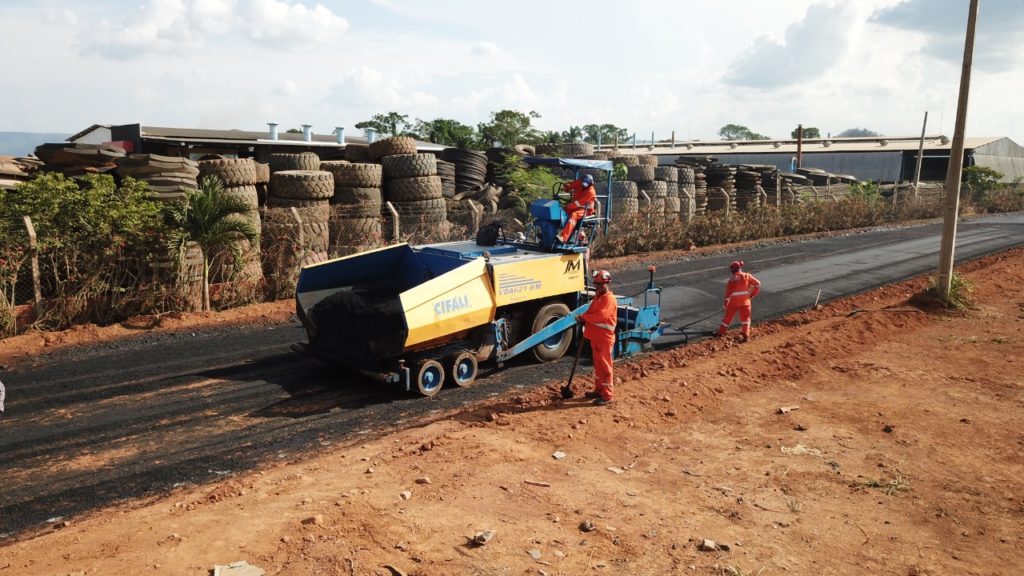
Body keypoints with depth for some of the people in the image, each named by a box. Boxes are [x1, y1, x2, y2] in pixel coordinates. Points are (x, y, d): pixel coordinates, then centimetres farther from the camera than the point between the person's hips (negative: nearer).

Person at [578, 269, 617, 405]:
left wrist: (584, 316, -17)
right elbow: (592, 312, 19)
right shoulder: (598, 296, 14)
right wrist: (584, 319, -3)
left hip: (604, 338, -9)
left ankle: (607, 395, 1)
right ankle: (599, 390, 28)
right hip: (595, 337, 9)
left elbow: (600, 316, -29)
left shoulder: (609, 299, -17)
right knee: (597, 365, 17)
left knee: (605, 366, -4)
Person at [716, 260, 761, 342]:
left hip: (733, 303, -1)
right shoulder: (747, 276, -5)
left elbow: (728, 294, -10)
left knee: (728, 317, 14)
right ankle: (745, 334, 1)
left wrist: (726, 304, 1)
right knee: (745, 318, 12)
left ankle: (721, 332, 26)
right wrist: (752, 295, 3)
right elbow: (757, 284, -6)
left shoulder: (731, 280, -11)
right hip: (745, 302, 1)